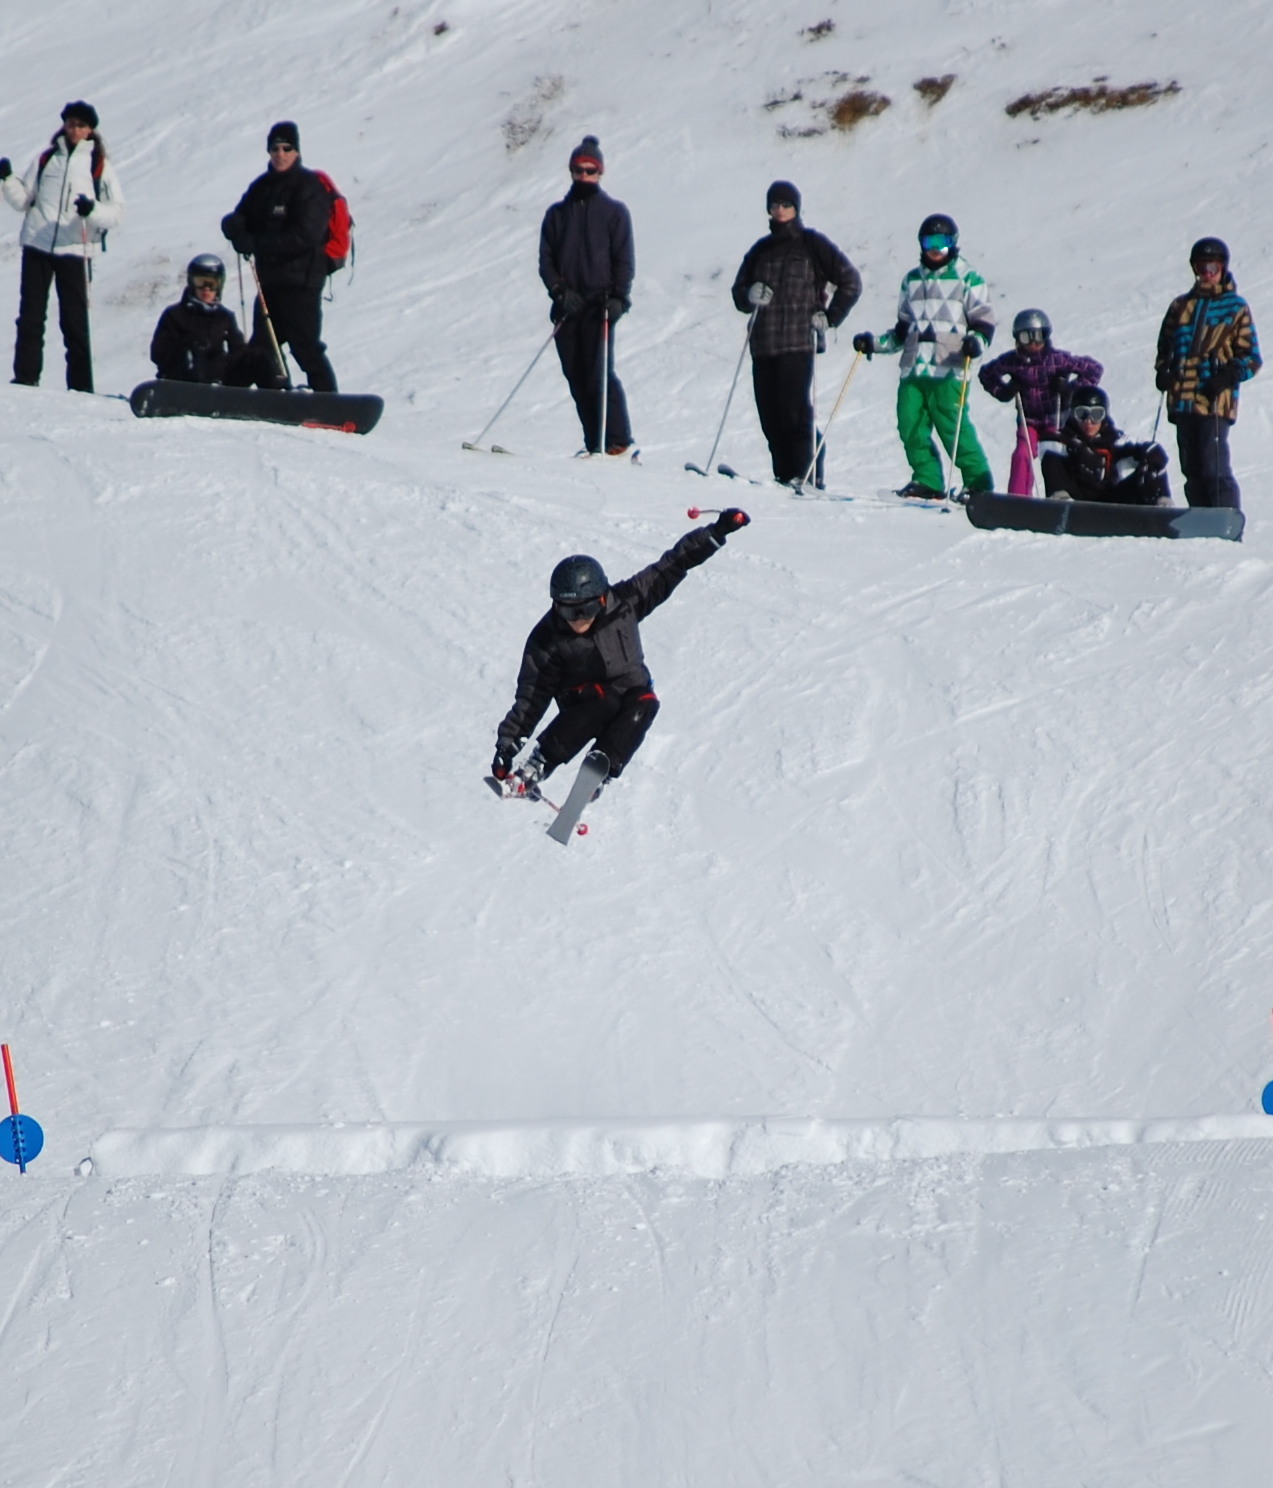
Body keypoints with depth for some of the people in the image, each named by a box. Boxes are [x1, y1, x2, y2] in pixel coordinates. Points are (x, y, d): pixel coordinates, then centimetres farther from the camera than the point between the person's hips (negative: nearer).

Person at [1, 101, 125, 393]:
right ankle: (25, 377, 6)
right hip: (37, 246, 3)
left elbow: (116, 212, -1)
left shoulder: (100, 166, 4)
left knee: (75, 321, -2)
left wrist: (92, 209, -21)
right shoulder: (46, 158, 12)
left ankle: (80, 385, 1)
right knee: (30, 316, 2)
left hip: (75, 250, -3)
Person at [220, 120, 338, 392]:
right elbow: (238, 222, 11)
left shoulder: (310, 186, -9)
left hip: (301, 280, -8)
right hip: (270, 279, 8)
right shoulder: (263, 186, 13)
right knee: (262, 347, 11)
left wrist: (255, 243, -20)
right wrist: (234, 225, -15)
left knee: (305, 347, -11)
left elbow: (304, 237, -19)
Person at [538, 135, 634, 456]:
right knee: (577, 377, 1)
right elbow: (546, 259, 11)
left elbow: (624, 260, 2)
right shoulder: (557, 213, 16)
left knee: (599, 373, -14)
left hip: (600, 306, -4)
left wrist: (618, 297, -11)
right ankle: (594, 444, 4)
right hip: (567, 308, 4)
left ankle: (618, 441, -12)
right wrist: (560, 291, -6)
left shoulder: (614, 212, 7)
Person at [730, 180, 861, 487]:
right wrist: (750, 296, -1)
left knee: (795, 413, -13)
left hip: (798, 343, -5)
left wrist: (828, 317, -4)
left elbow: (851, 281, 4)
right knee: (770, 417, 1)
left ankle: (807, 477, -12)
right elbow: (739, 292, 22)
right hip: (763, 344, 5)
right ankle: (784, 477, 4)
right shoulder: (761, 250, 19)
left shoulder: (812, 244, 4)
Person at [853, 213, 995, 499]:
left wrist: (976, 341, -20)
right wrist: (875, 343, 16)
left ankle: (979, 483, -6)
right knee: (911, 425, -4)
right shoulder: (912, 281, 21)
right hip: (914, 367, 6)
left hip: (949, 369, -6)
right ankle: (927, 481, 5)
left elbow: (984, 322, 1)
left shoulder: (967, 279, 5)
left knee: (953, 427, -12)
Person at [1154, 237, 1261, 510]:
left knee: (1214, 470, -15)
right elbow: (1166, 344, 27)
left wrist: (1228, 376, -14)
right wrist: (1162, 370, 7)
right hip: (1183, 400, 5)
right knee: (1192, 472, 7)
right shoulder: (1181, 306, 19)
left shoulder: (1235, 308, 5)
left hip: (1215, 402, -5)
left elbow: (1250, 357, 3)